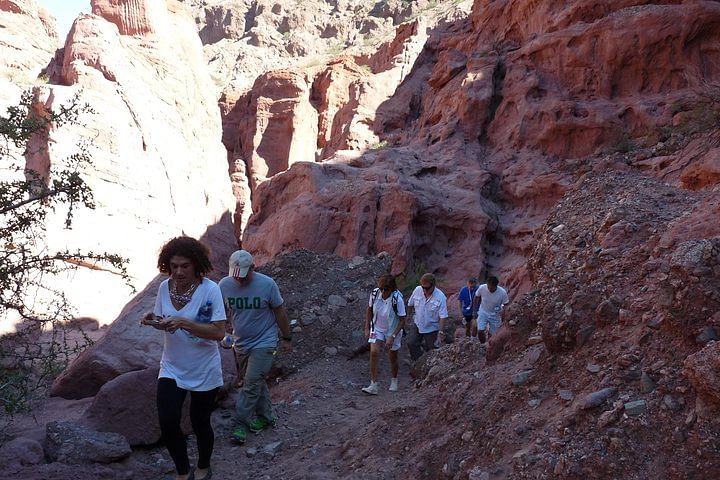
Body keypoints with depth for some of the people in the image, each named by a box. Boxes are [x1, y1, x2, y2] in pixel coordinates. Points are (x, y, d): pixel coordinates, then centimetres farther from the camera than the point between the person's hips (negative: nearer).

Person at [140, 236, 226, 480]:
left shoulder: (210, 290, -20)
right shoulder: (165, 287, -6)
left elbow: (219, 332, -24)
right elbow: (164, 323, 8)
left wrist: (183, 323, -33)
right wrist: (153, 321, -15)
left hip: (204, 372, -3)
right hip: (172, 368, 3)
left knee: (200, 423, 13)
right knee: (167, 422, -6)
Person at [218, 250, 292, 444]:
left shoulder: (267, 284, -17)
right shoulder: (225, 285, -9)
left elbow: (280, 312, -6)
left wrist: (287, 338, 0)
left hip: (263, 343, -4)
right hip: (241, 343, 4)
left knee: (252, 383, -9)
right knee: (256, 381, 16)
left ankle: (243, 423, 1)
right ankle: (267, 417, 32)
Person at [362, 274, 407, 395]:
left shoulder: (397, 299, -28)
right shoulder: (375, 294, -18)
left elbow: (402, 321, -19)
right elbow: (369, 310, 1)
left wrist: (392, 337, -23)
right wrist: (367, 329, 1)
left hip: (393, 331, -2)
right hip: (377, 329, 2)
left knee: (393, 357, 11)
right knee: (373, 353, -15)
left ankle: (394, 381, 37)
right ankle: (374, 384, -10)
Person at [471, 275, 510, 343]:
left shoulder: (502, 292, -28)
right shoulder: (482, 288, -24)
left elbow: (506, 305, -12)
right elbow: (476, 298, -5)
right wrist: (475, 311, -3)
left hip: (495, 315, 0)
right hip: (483, 313, 1)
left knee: (492, 334, 8)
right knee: (480, 331, -12)